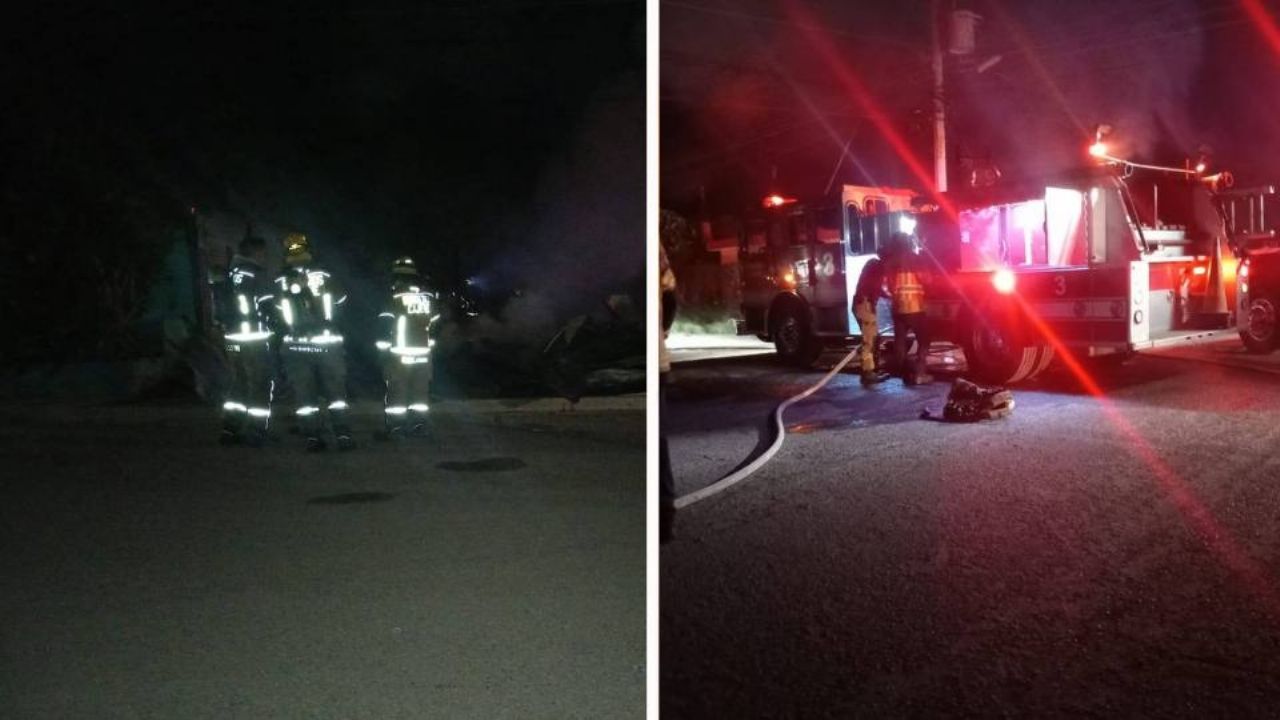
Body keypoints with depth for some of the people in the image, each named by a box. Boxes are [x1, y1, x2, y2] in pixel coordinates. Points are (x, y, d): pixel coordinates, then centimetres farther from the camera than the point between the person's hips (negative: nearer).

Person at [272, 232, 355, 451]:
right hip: (328, 343, 0)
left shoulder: (279, 283, -4)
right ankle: (343, 435, 2)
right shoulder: (324, 275, -2)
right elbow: (342, 300, 9)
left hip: (296, 345, 0)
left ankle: (313, 437, 4)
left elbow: (274, 315, 0)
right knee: (336, 391, 7)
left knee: (305, 394, 6)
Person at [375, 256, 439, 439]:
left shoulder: (395, 297, -9)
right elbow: (435, 324, 12)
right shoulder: (429, 296, 5)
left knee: (397, 391, 2)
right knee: (420, 390, 13)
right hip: (423, 354, 4)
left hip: (399, 354, -4)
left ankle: (396, 428, 2)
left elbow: (386, 325, -11)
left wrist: (383, 348, -3)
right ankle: (419, 426, 15)